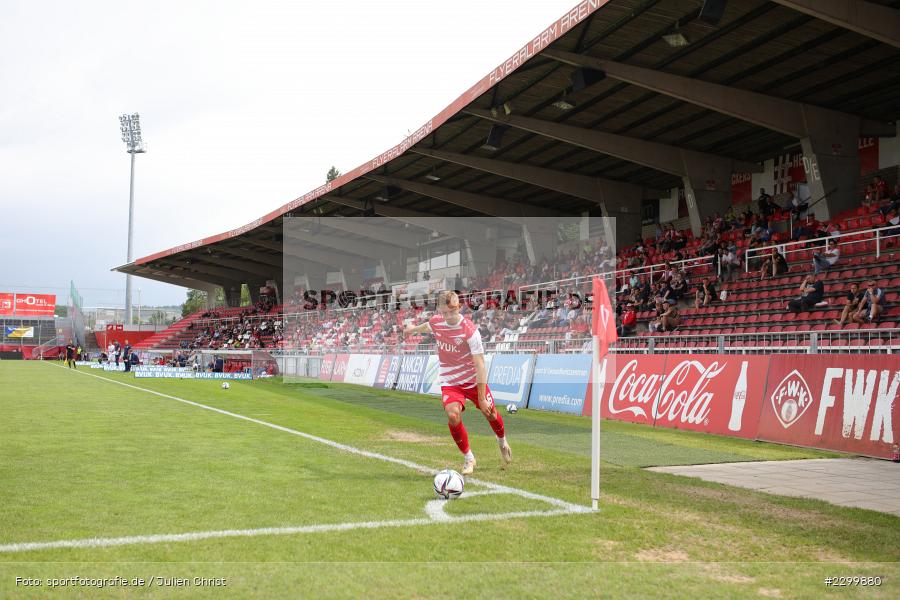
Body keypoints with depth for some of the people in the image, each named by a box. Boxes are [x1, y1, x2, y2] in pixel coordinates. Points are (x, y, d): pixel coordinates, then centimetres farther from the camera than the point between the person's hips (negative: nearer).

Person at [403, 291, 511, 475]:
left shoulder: (470, 331, -25)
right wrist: (414, 329, 41)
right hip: (450, 382, 2)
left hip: (473, 380, -2)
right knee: (453, 415, -22)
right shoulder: (436, 322, -10)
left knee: (490, 414, 11)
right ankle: (469, 459, -1)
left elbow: (480, 364, -25)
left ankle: (502, 442, 48)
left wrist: (482, 398, -27)